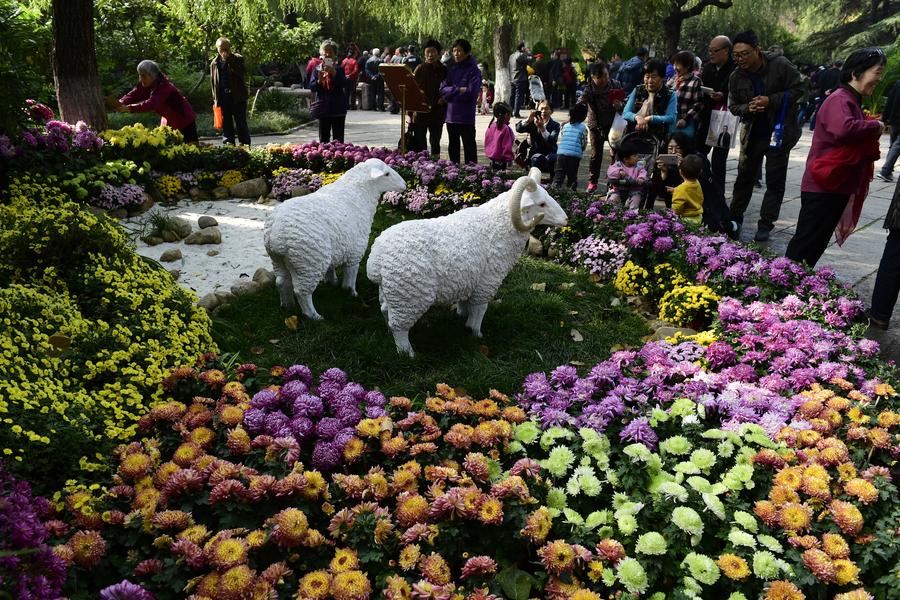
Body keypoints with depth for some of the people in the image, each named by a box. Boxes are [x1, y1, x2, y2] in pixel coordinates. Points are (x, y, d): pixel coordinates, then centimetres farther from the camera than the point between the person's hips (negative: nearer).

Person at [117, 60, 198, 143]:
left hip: (185, 121, -7)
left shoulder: (164, 86, -31)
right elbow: (133, 95, -15)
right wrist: (121, 103, -37)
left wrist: (129, 108, -53)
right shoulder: (144, 85, -6)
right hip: (169, 122, 8)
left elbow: (151, 104, -44)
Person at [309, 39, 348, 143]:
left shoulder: (339, 69, 2)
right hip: (323, 108, 2)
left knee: (338, 139, 0)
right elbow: (311, 87, 2)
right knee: (323, 139, 5)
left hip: (338, 109, -2)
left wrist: (334, 73, -23)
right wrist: (319, 81, -18)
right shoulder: (317, 69, 7)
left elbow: (344, 85, -11)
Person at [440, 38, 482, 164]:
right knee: (453, 148, 14)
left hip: (466, 117, -6)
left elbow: (471, 93, -16)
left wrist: (451, 93, -7)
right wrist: (459, 90, -13)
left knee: (469, 149, 0)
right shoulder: (451, 69, 11)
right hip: (451, 115, 6)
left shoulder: (473, 70, -5)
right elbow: (443, 89, 1)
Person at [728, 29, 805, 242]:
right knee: (744, 177, 11)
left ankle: (766, 224, 9)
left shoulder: (780, 65, -14)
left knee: (775, 181, 1)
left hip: (779, 132, -3)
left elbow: (798, 89, -10)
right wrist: (747, 109, -18)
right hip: (752, 134, 3)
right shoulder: (736, 76, -4)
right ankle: (735, 218, 23)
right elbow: (733, 105, 4)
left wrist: (771, 100, -22)